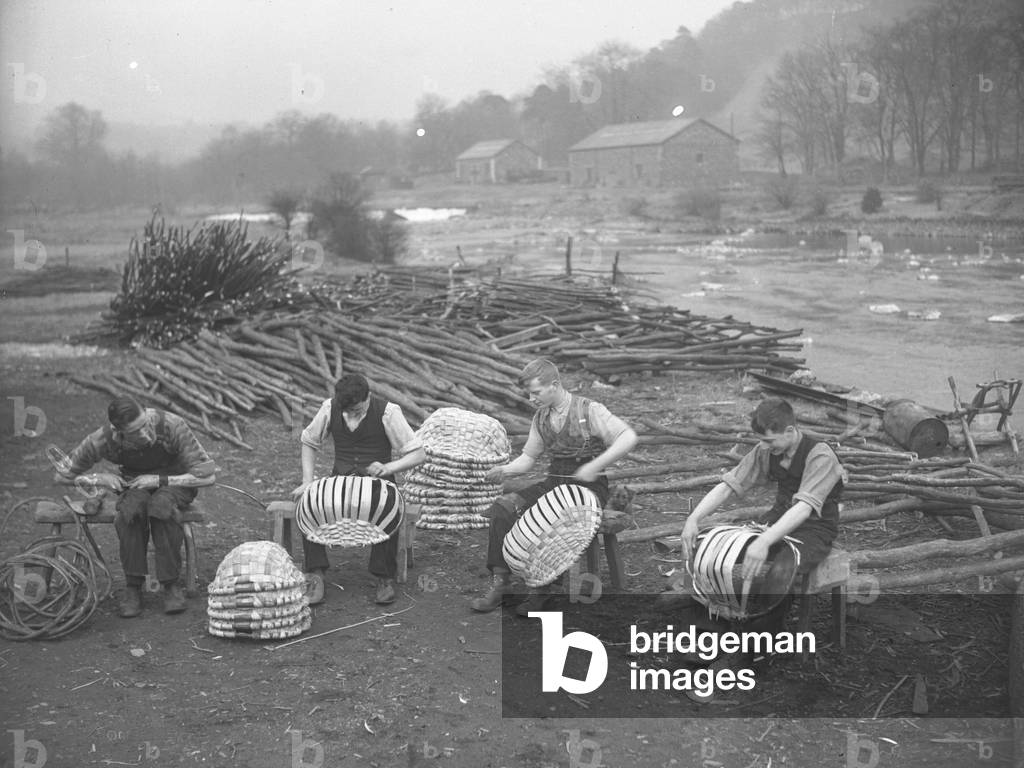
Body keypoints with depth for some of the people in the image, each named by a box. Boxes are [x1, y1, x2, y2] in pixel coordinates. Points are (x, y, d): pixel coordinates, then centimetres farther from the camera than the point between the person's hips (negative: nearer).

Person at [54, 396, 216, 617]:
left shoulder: (172, 426, -30)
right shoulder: (104, 440, -23)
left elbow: (207, 476, -27)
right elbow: (62, 475, -7)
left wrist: (159, 480, -29)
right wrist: (100, 479, -20)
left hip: (174, 481, -1)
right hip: (134, 484, 2)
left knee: (161, 507, -36)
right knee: (131, 509, -34)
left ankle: (171, 585, -23)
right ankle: (133, 587, -22)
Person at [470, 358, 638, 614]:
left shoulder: (589, 410, -11)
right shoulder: (542, 418, 9)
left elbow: (628, 438, -21)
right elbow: (529, 457, 17)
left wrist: (594, 466, -29)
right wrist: (505, 470, -4)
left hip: (588, 487, -6)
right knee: (502, 509, -14)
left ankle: (540, 592, -21)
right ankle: (500, 581, -14)